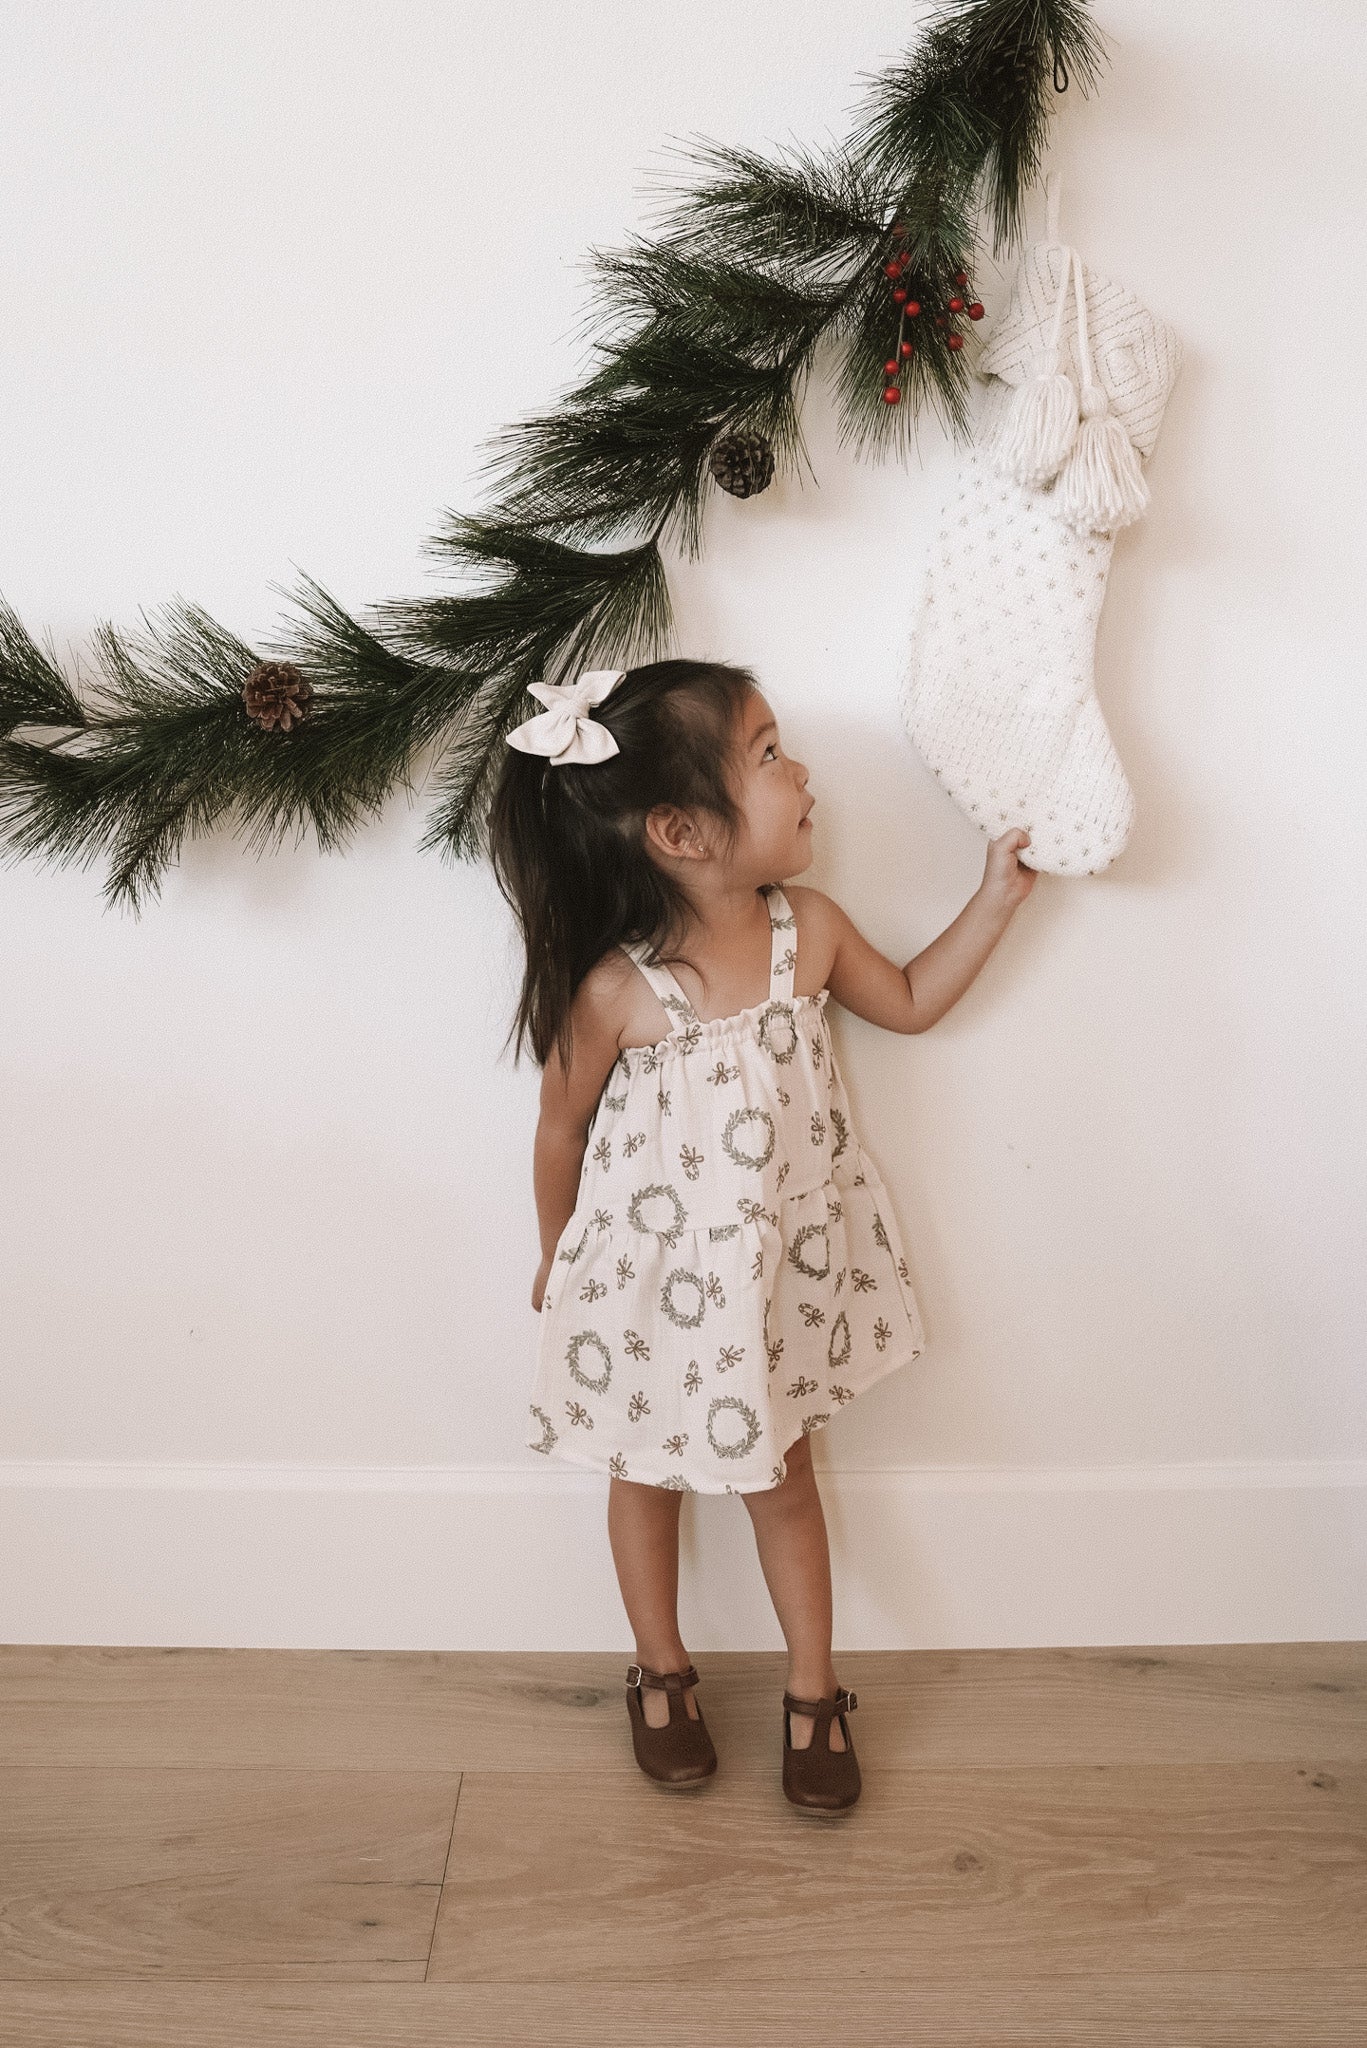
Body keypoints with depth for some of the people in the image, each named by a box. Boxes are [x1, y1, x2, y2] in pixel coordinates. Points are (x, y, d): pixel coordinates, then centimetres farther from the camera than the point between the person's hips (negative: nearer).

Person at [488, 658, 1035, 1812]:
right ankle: (663, 1676, 44)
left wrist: (996, 900, -1)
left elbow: (910, 1003, 6)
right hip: (653, 1280, -3)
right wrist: (558, 1257, 4)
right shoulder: (616, 991, -27)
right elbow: (562, 1128, -10)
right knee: (648, 1478, 19)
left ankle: (814, 1695, 38)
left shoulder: (808, 931, -14)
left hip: (777, 1272, 3)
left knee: (782, 1479, 19)